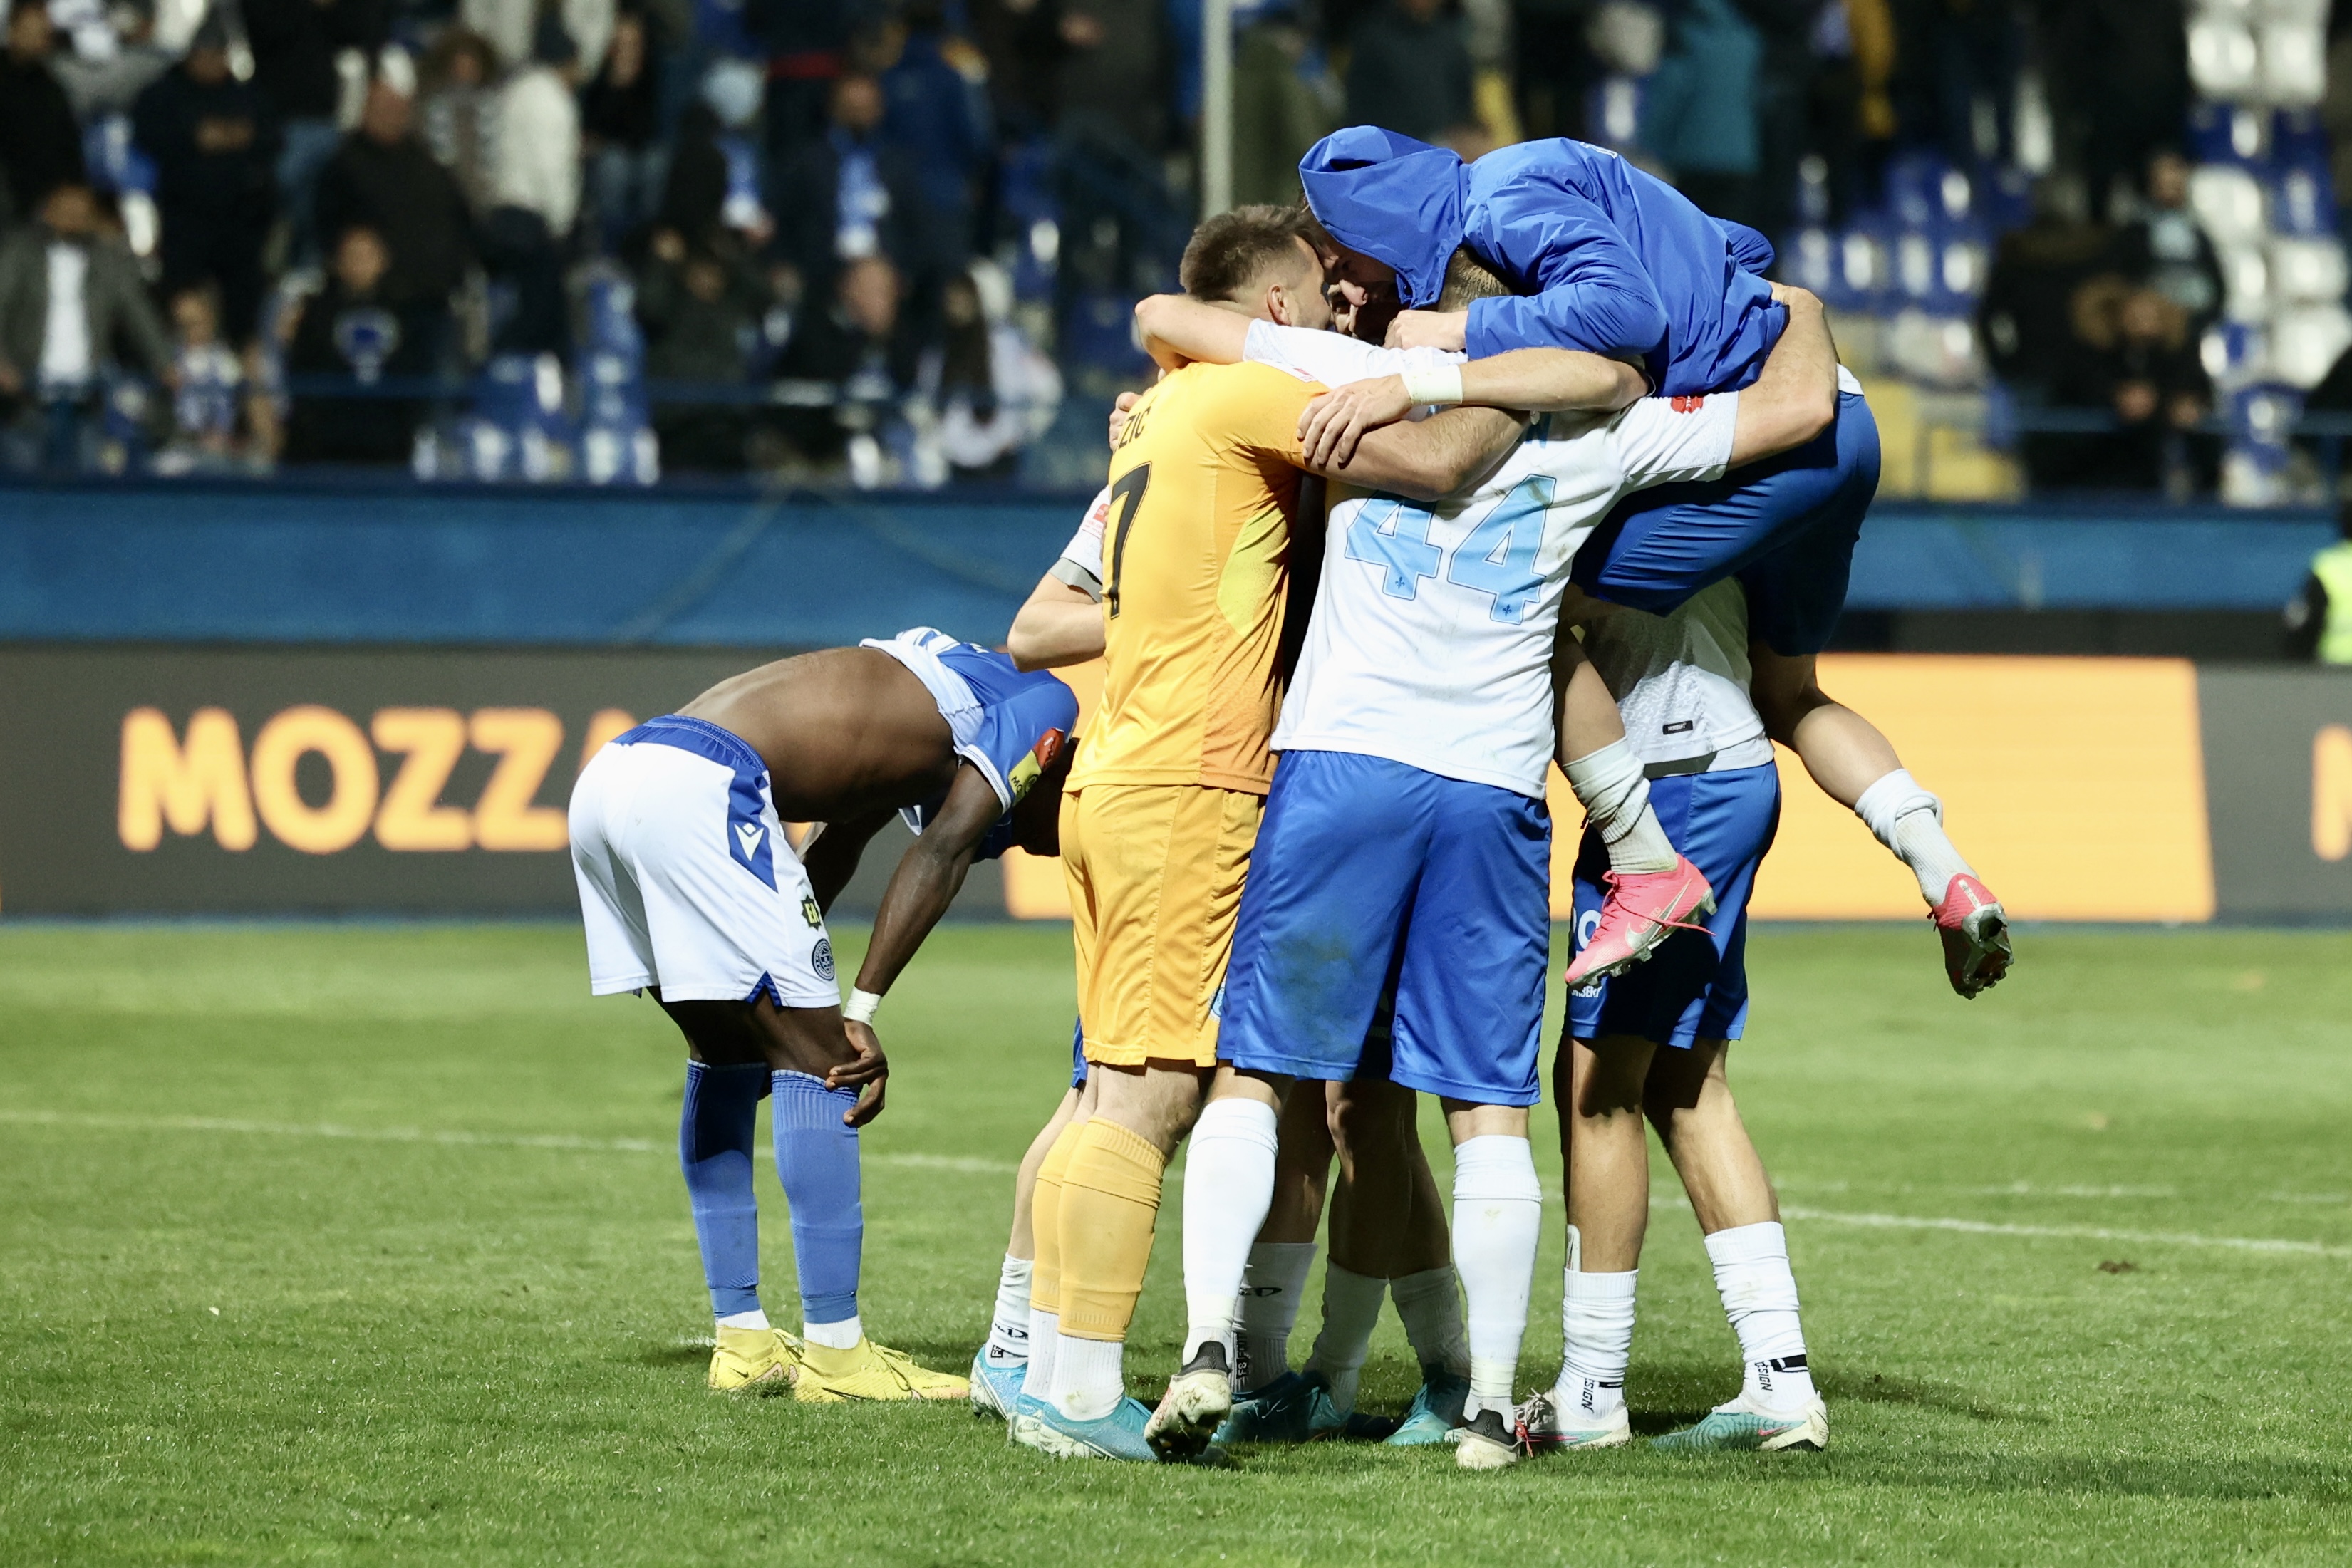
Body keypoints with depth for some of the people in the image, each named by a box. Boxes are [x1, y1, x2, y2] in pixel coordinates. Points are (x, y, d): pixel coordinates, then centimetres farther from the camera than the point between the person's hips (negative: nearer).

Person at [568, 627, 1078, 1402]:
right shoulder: (1042, 708, 8)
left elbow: (829, 856, 30)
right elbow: (940, 854, -3)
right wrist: (860, 1011, -6)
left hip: (604, 780, 9)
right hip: (699, 787, -9)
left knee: (727, 1052, 21)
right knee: (817, 1058, -1)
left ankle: (741, 1339, 23)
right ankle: (834, 1353, 0)